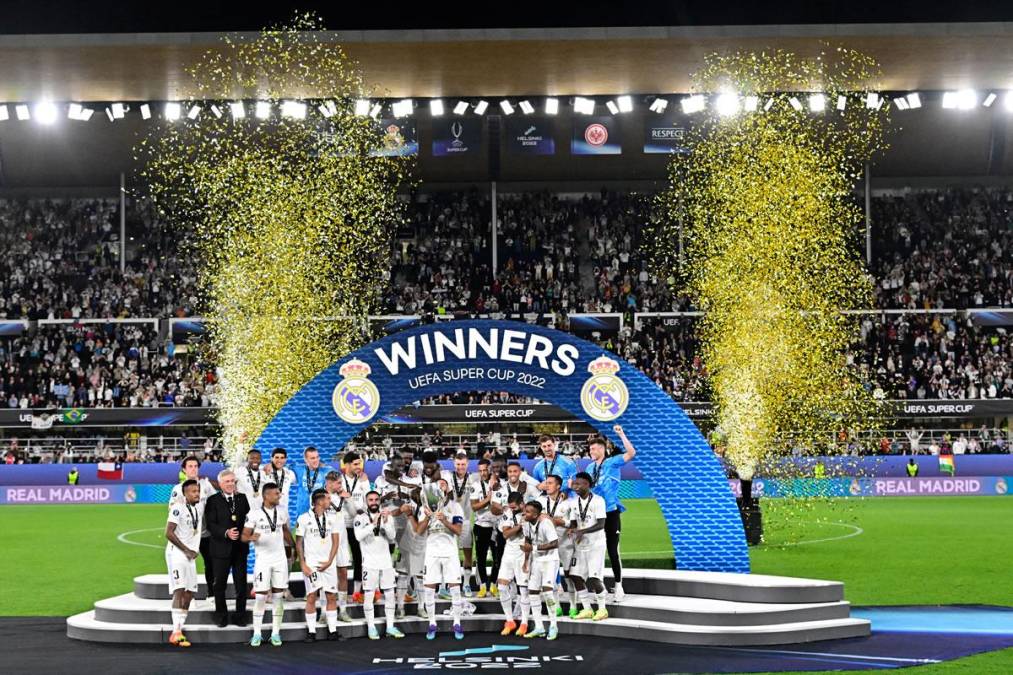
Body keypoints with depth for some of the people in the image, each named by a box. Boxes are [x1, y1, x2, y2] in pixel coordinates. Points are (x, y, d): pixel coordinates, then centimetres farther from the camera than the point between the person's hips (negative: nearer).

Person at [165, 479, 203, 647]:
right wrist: (187, 550, -14)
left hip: (191, 555, 8)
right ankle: (176, 632, -20)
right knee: (179, 590, -15)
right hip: (177, 553, -8)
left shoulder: (200, 507, 9)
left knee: (190, 592, 7)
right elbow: (169, 533, -16)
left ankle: (180, 628, 14)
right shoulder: (178, 508, -13)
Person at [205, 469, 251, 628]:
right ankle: (221, 616, 15)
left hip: (240, 548, 3)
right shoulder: (213, 501, -2)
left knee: (241, 584, 6)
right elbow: (210, 524, -10)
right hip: (221, 548, -2)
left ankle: (240, 615, 15)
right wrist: (226, 533, -22)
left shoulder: (242, 498, 9)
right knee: (220, 584, 4)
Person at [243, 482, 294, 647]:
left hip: (280, 558, 4)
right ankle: (257, 634, 3)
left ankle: (275, 633, 9)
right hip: (262, 558, -4)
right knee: (261, 596, -4)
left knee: (278, 596, 3)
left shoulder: (282, 512, 5)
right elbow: (244, 536, -6)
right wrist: (252, 537, -27)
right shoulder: (255, 515, -7)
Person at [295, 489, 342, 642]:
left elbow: (335, 542, 7)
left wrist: (329, 561, -5)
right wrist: (302, 564, -7)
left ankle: (332, 631, 8)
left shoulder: (333, 518, 7)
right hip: (311, 563, -3)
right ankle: (311, 632, 0)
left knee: (331, 597, 3)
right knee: (311, 597, -5)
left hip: (328, 564, 3)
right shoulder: (304, 518, -3)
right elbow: (299, 543, 0)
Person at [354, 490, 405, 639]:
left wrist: (386, 522, -16)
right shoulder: (360, 518, -1)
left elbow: (392, 537, -3)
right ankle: (371, 627, 3)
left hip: (386, 561, 4)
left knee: (390, 594, 4)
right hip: (369, 563, -4)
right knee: (368, 595, -3)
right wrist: (373, 523, -24)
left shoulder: (388, 517, 8)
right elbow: (359, 536, -17)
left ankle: (390, 627, 10)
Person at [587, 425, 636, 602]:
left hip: (610, 512, -6)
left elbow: (631, 453, -21)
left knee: (613, 551, -3)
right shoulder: (590, 467, 11)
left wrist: (621, 435, -26)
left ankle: (618, 586, 6)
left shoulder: (613, 463, -6)